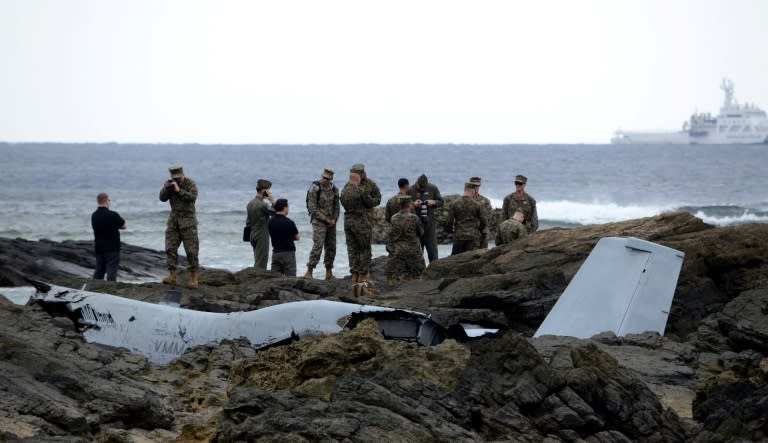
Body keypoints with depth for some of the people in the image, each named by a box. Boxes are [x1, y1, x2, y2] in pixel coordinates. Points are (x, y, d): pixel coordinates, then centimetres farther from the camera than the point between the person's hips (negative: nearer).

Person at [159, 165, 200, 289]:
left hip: (188, 219, -4)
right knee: (170, 248, -2)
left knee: (191, 249, -5)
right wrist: (165, 188, -18)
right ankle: (172, 276, 1)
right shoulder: (170, 184, 5)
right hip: (174, 219, 4)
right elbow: (162, 198, 0)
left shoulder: (190, 183, -9)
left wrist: (179, 190, -29)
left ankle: (193, 277, -1)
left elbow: (192, 197, -23)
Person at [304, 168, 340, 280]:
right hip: (319, 222, -6)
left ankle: (329, 273, 14)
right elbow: (312, 208, -12)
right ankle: (309, 272, -13)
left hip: (331, 222, 6)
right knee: (317, 246, -14)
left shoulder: (334, 189, 7)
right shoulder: (314, 189, -10)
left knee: (331, 247, 6)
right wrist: (326, 219, -12)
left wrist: (334, 219, -3)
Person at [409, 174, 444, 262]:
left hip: (430, 221, 0)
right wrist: (413, 204, -19)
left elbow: (441, 202, 8)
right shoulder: (411, 190, -1)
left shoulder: (433, 189, 3)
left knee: (432, 245, -1)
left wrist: (433, 202, -12)